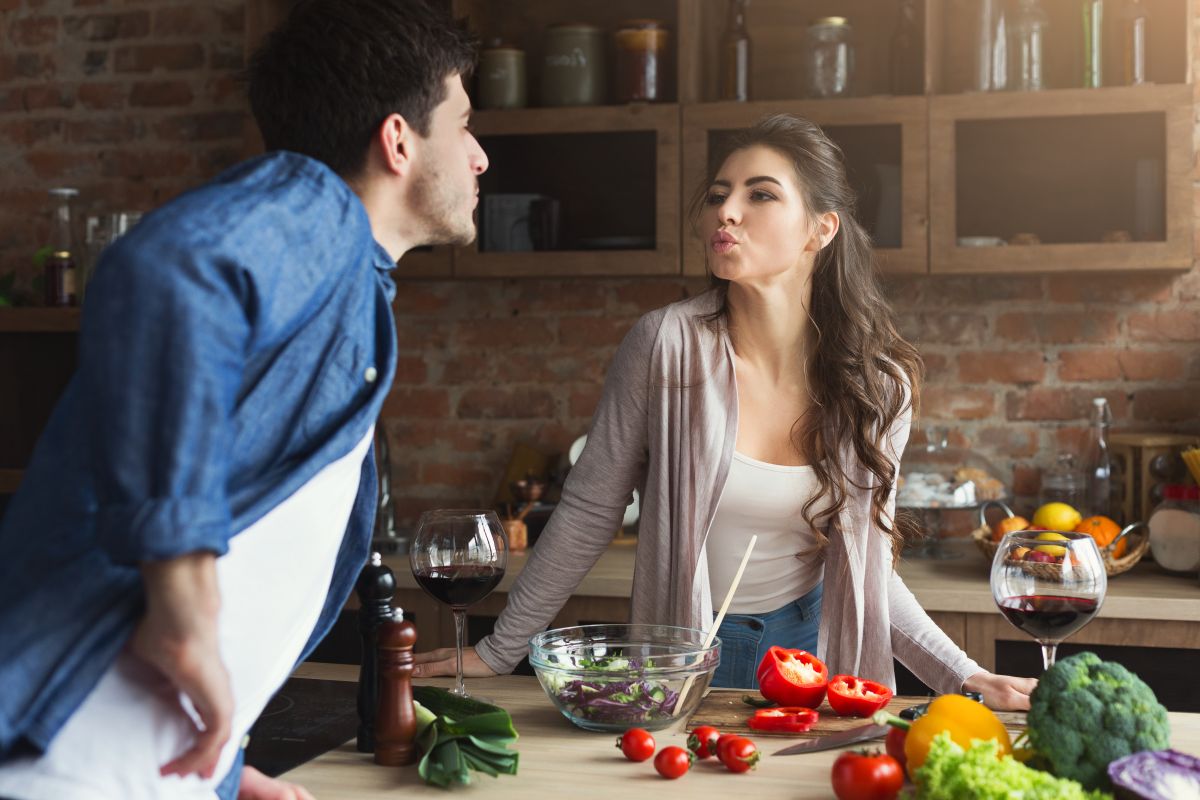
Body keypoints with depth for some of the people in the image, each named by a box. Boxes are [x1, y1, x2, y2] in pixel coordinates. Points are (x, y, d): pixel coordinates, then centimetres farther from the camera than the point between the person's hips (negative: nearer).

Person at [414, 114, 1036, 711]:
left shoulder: (878, 385, -7)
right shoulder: (667, 344, -16)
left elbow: (865, 565, 2)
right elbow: (587, 513, -6)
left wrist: (963, 676, -7)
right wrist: (500, 650, -3)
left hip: (812, 649, 2)